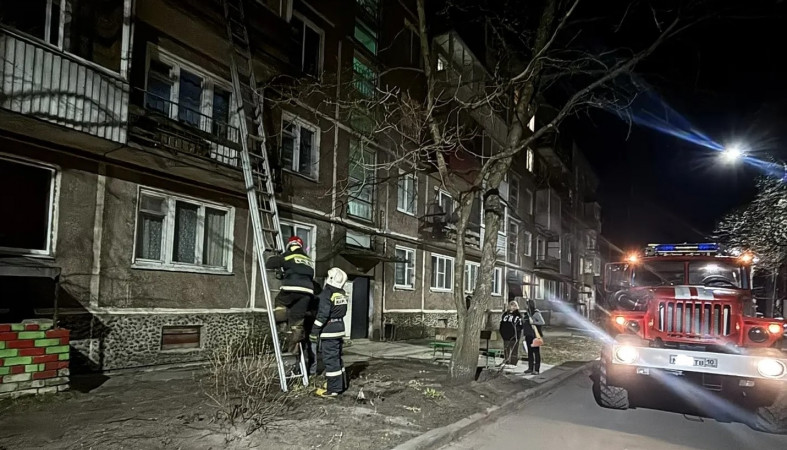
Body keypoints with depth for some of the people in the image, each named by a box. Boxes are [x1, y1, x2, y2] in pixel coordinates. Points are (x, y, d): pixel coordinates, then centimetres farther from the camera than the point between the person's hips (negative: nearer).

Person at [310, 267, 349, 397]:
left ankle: (333, 389, 2)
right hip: (340, 328, 8)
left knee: (330, 359, -3)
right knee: (337, 358, 18)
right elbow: (341, 312, 10)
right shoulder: (342, 294, 6)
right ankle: (342, 384, 27)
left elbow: (322, 314, -20)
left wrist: (314, 331, -15)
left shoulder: (326, 293, -16)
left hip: (329, 331, -8)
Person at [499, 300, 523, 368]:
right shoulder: (505, 314, 12)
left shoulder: (518, 315, -3)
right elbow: (501, 323, 16)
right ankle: (506, 362, 20)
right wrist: (502, 332, 8)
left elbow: (520, 325, -8)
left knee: (514, 350, 0)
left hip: (514, 336, -5)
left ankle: (513, 363, 6)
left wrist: (516, 332, -20)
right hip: (506, 335, 5)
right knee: (506, 349, 11)